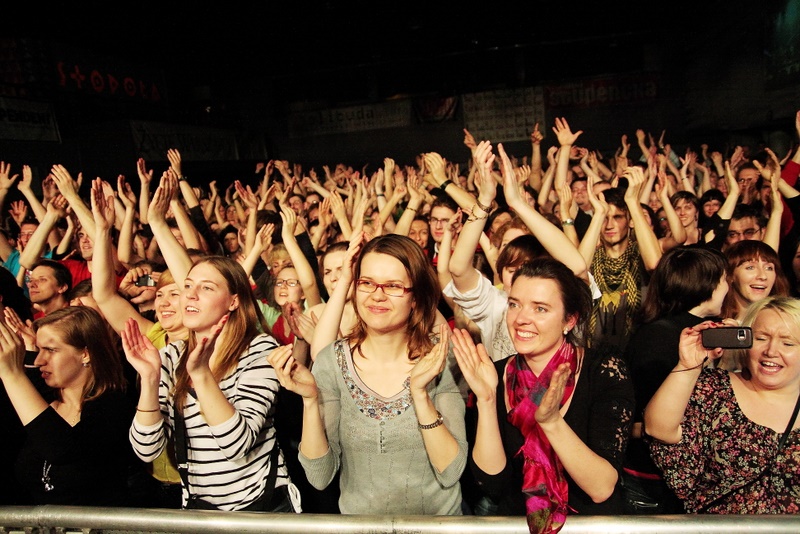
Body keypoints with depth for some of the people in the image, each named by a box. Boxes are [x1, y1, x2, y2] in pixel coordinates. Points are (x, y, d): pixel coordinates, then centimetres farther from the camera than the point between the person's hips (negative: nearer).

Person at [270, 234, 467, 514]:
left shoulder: (443, 359, -9)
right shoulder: (332, 361, -7)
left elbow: (450, 473, -12)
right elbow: (320, 477, -7)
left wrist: (420, 393, -23)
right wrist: (310, 399, -20)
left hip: (439, 517, 0)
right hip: (357, 517, 1)